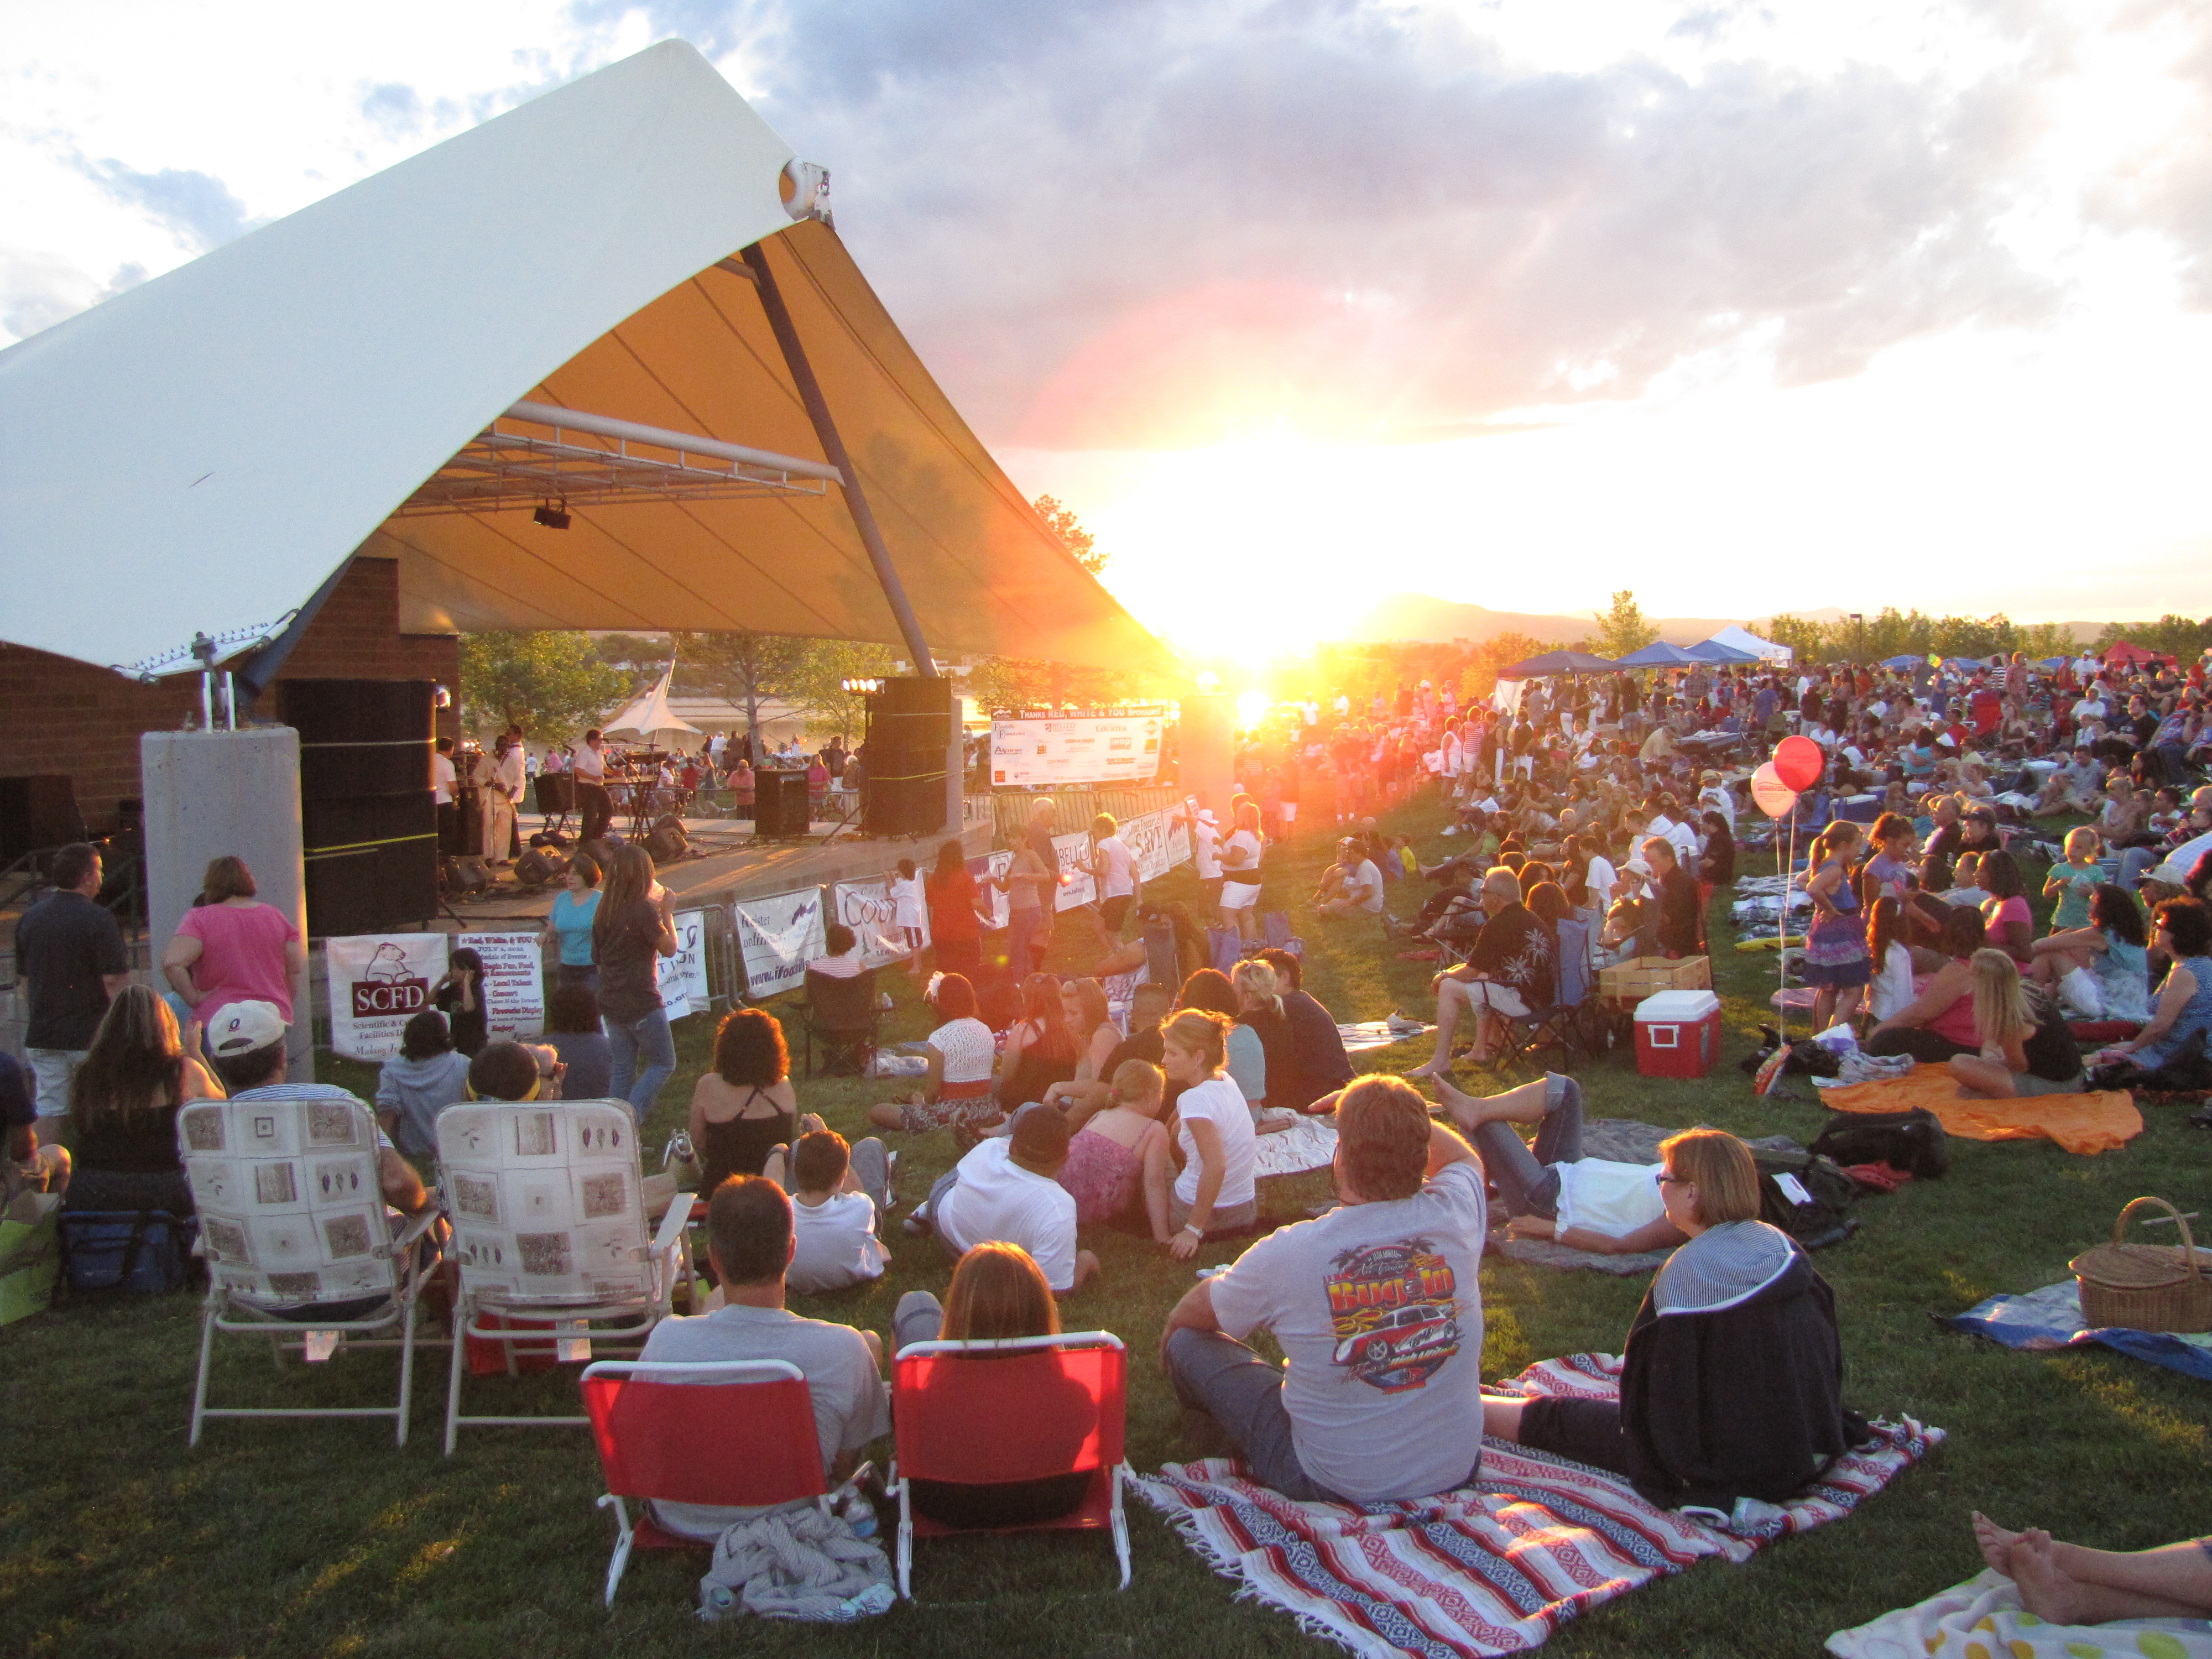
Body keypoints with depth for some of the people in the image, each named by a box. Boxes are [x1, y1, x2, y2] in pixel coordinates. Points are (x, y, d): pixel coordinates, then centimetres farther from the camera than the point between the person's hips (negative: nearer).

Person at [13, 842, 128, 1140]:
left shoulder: (30, 918, 8)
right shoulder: (98, 920, -12)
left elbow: (23, 980, 15)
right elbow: (115, 982, -16)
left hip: (42, 1037, 6)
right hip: (90, 1035, -5)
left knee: (50, 1109, 8)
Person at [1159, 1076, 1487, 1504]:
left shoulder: (1287, 1254, -25)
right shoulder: (1454, 1217, -18)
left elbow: (1197, 1312, -2)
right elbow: (1463, 1157, 10)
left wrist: (1173, 1328, 19)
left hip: (1338, 1483, -4)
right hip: (1458, 1470, 4)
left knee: (1186, 1341, 10)